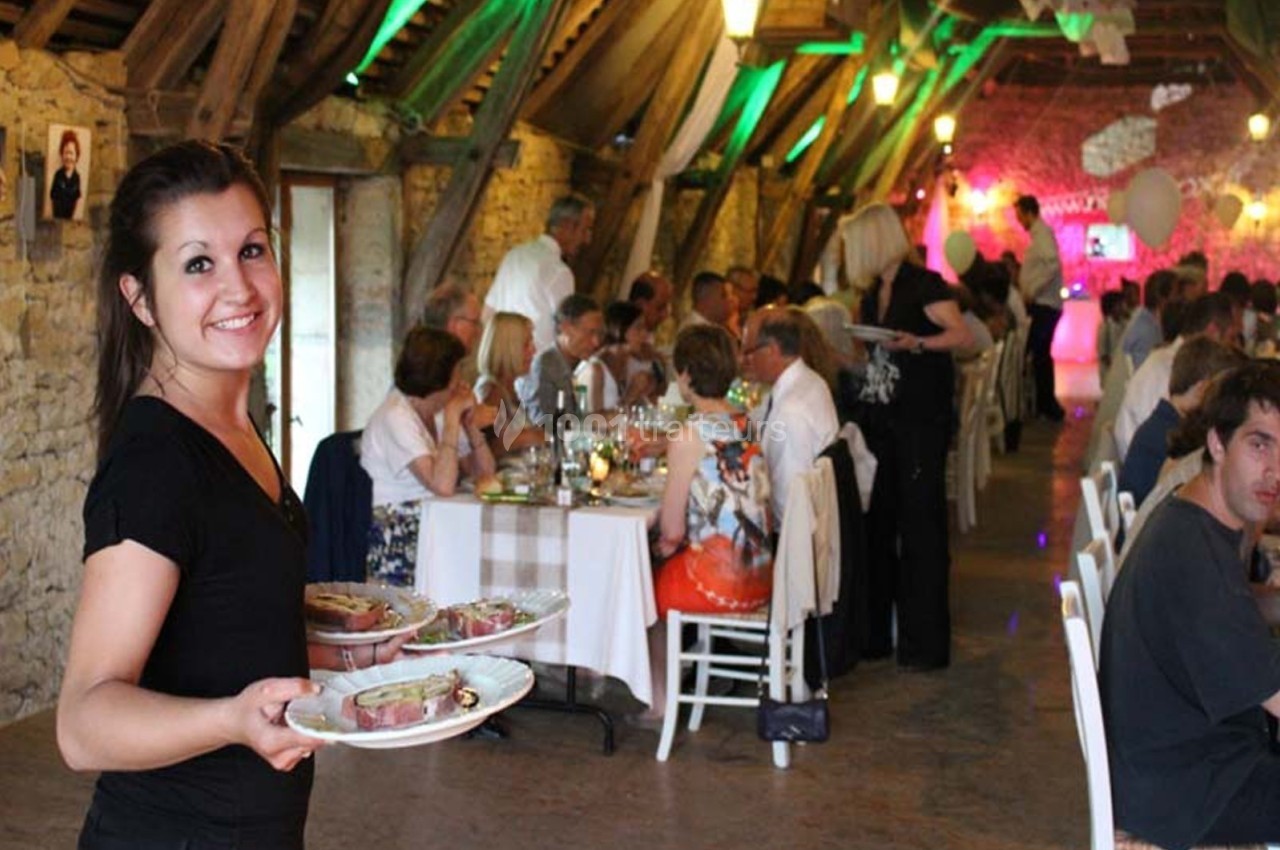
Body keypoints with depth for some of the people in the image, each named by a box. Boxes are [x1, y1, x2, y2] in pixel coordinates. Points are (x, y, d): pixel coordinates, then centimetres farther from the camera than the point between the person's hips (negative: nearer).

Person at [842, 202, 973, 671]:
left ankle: (925, 643, 3)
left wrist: (917, 342, -30)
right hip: (880, 417, 8)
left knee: (920, 526, -4)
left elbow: (964, 335, -18)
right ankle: (877, 632, 20)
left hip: (920, 421, -8)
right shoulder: (874, 294, 14)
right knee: (878, 522, 10)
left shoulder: (922, 284, -10)